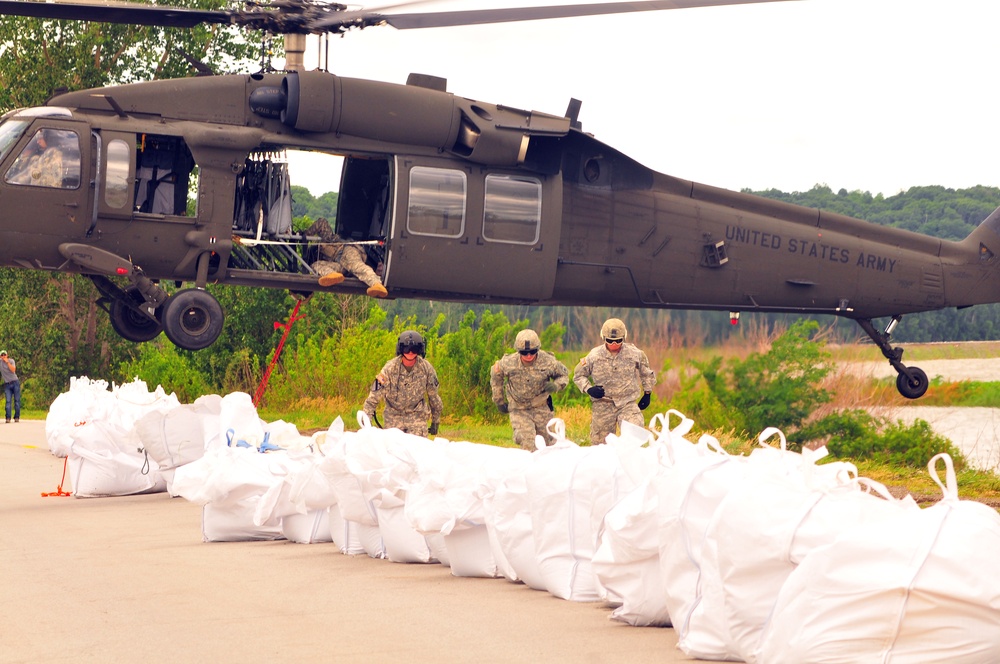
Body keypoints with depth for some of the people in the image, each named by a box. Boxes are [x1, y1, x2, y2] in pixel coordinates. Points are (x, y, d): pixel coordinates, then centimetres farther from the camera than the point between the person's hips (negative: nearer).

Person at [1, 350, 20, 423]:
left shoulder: (11, 360, 0)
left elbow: (13, 370, -14)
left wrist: (7, 362, -18)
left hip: (15, 382, 0)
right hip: (7, 384, 0)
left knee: (17, 400, -1)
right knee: (8, 401, -11)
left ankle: (17, 417, 5)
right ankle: (8, 418, -16)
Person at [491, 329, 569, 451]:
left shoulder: (548, 362, -17)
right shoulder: (508, 363, -18)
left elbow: (564, 375, 2)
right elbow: (496, 376, 4)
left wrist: (556, 385, -21)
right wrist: (499, 401, 9)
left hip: (541, 408, 2)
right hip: (518, 409, -2)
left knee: (545, 443, 12)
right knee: (528, 445, -16)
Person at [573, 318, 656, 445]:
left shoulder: (634, 354, -1)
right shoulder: (594, 356, -3)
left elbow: (646, 373, 17)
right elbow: (578, 374, 9)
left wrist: (647, 394, 18)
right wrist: (588, 388, -8)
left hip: (627, 403, 0)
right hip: (602, 405, 0)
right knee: (600, 442, 5)